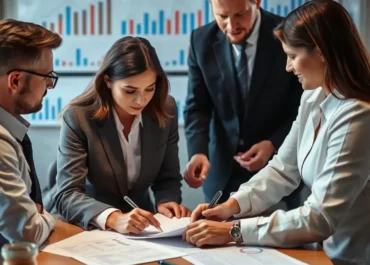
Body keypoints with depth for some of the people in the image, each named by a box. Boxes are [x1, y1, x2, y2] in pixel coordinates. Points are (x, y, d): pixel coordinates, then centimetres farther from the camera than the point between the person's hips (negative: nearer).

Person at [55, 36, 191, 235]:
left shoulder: (166, 110, -5)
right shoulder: (78, 117, -16)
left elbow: (167, 178, 5)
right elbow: (67, 195, -21)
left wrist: (166, 201, -16)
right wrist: (113, 218, -37)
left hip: (141, 228, 2)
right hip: (88, 229, -1)